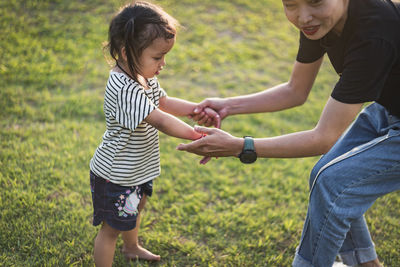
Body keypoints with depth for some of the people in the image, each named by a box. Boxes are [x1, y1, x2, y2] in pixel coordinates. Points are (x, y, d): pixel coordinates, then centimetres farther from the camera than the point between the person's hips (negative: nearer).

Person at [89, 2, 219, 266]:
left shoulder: (144, 76, -3)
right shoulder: (123, 88, -34)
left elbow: (165, 102, 9)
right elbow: (160, 120, -37)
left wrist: (198, 109, -6)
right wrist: (199, 137, -38)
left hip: (137, 168, 10)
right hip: (115, 176, -10)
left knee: (136, 209, 32)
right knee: (112, 227, 8)